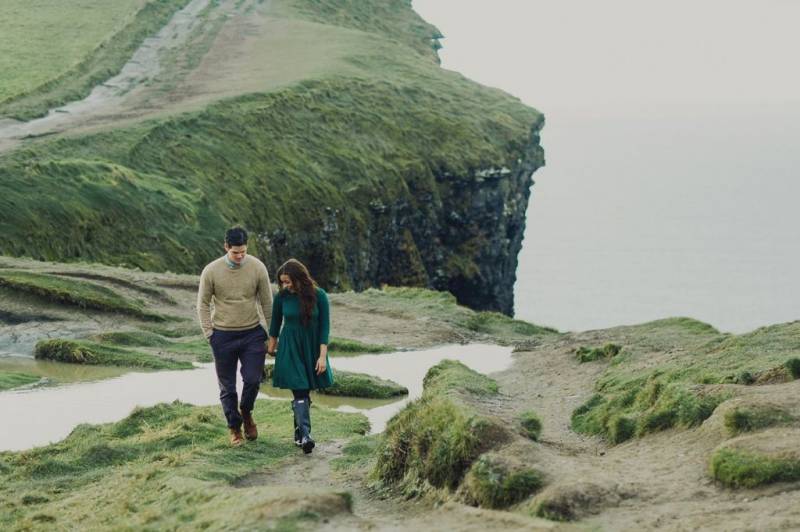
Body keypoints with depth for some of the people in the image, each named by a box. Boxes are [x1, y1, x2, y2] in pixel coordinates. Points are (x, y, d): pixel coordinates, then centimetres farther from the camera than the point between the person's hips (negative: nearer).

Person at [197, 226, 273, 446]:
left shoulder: (257, 268, -7)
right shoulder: (211, 271, -10)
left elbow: (267, 303, 2)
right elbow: (203, 304, 1)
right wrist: (209, 334, -3)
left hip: (252, 334, 0)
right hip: (223, 336, 0)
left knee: (252, 380, -7)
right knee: (227, 387, 6)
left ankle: (246, 413, 23)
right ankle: (234, 428, 23)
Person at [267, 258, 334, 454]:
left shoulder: (318, 296, -9)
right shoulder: (282, 297, -5)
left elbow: (324, 327, -7)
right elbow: (275, 323, 10)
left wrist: (322, 356, -12)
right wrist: (271, 346, 20)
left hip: (312, 350, 1)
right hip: (290, 350, -1)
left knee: (303, 393, 6)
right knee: (300, 393, -10)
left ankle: (299, 431, 20)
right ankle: (305, 436, -19)